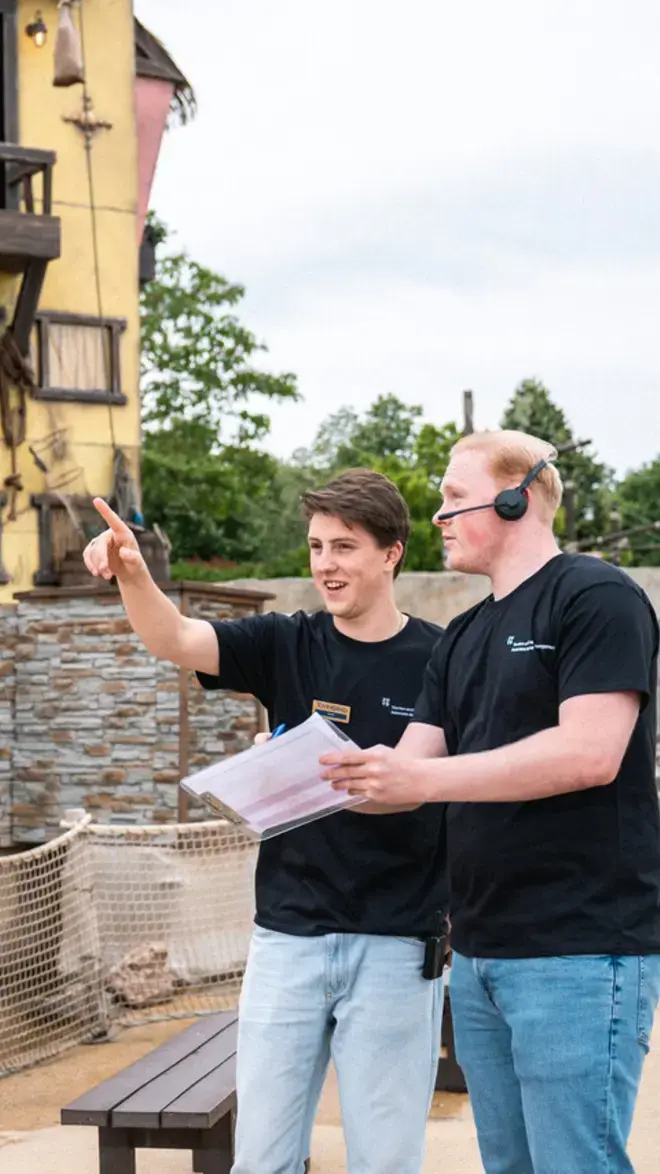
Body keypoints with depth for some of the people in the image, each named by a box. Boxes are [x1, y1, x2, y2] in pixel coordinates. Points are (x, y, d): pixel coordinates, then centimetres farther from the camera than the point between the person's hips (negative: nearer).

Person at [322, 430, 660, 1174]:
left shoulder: (595, 598, -8)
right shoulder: (462, 639, 17)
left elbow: (590, 752, -19)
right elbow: (410, 772, 13)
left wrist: (423, 777, -21)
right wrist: (327, 775, -7)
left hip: (579, 953, -8)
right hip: (479, 956, 8)